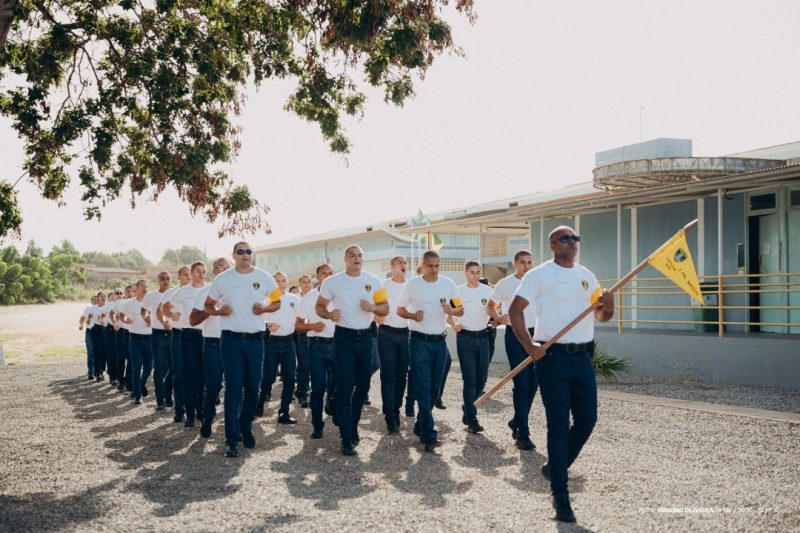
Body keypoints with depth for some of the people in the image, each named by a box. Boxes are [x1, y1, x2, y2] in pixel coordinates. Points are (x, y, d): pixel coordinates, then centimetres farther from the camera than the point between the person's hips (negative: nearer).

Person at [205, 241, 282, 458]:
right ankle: (232, 439, -2)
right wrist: (219, 311, -12)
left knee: (253, 388, 7)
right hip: (231, 340, -1)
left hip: (255, 340, 2)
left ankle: (246, 429, 27)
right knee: (234, 389, -3)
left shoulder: (265, 278, 2)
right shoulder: (222, 279, 1)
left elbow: (277, 302, 12)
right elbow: (208, 305, 10)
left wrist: (264, 309, -9)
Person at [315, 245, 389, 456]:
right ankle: (346, 438, -5)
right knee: (345, 386, -7)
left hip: (365, 337, 4)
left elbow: (385, 308, 6)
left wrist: (373, 308, -16)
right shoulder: (332, 282, -3)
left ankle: (353, 426, 31)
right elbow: (319, 306, 3)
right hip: (344, 337, -3)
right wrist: (330, 315, -18)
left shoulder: (374, 281, 3)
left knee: (363, 385, 11)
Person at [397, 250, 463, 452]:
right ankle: (429, 434, -12)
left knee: (435, 388, 10)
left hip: (439, 341, 4)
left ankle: (421, 426, 27)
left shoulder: (448, 284, 3)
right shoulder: (412, 285, -4)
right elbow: (400, 310, 4)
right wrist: (414, 316, -16)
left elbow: (461, 310, 7)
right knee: (423, 388, -9)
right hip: (420, 342, -4)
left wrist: (452, 310, -16)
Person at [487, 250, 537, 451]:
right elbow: (490, 306, 8)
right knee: (522, 384, -9)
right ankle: (522, 434, -4)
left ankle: (517, 422, 28)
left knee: (532, 383, 7)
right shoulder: (505, 284, -2)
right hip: (515, 336, -4)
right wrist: (499, 318, -11)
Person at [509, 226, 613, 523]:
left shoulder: (586, 275, 13)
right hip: (553, 356, -6)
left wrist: (607, 307, -6)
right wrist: (529, 346, -20)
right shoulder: (539, 275, -5)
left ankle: (554, 468, 30)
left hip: (582, 356, 6)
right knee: (559, 425, -3)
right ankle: (560, 496, 6)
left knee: (587, 420, 7)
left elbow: (601, 316, 18)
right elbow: (515, 310, -10)